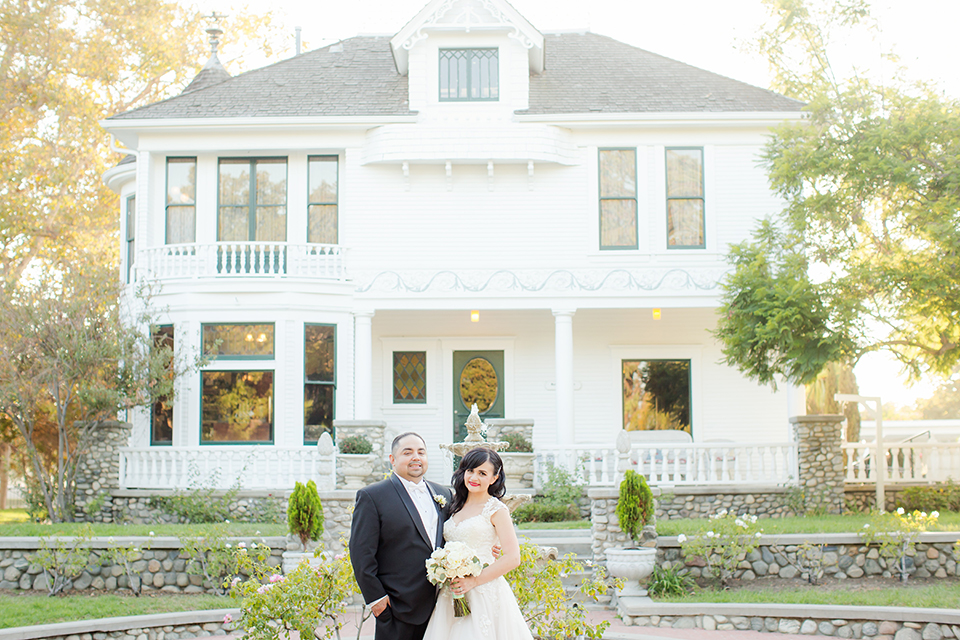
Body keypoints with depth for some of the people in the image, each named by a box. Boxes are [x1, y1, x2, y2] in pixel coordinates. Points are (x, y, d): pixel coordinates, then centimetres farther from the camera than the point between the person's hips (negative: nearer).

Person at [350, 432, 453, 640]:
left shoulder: (444, 494, 13)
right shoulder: (371, 496, -4)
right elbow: (361, 553, -7)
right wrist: (375, 597, -12)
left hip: (439, 605, 5)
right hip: (397, 607, -5)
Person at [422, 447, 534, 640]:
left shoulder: (496, 509, -5)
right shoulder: (456, 506, 13)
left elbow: (513, 558, -12)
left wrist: (474, 580, -15)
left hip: (484, 594, -5)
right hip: (453, 594, 6)